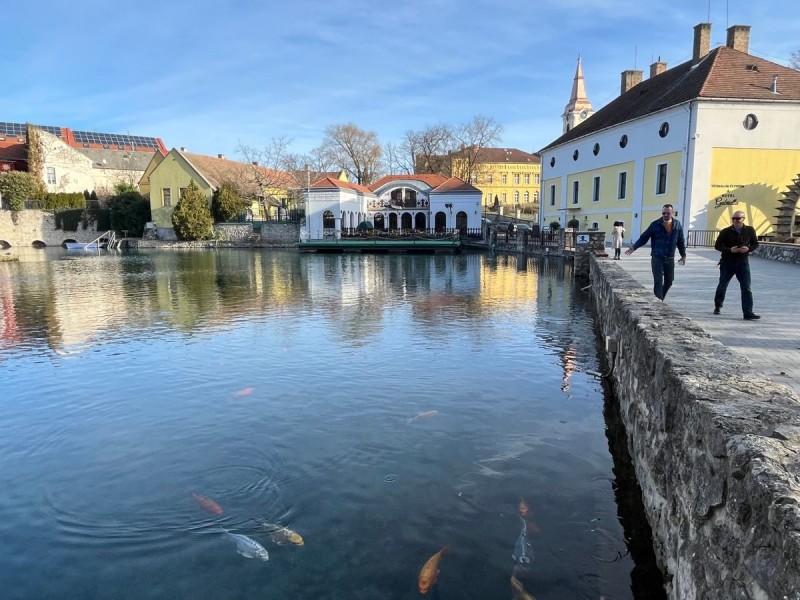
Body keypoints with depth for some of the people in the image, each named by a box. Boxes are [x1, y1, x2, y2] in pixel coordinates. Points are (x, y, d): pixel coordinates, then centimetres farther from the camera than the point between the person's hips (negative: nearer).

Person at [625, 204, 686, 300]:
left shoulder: (677, 225, 5)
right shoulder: (655, 224, -3)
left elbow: (681, 241, 14)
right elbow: (643, 238, -1)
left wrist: (683, 255, 17)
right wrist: (633, 247, -13)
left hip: (670, 259, 4)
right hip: (657, 258, -3)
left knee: (669, 281, 11)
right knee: (658, 281, -8)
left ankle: (660, 299, 31)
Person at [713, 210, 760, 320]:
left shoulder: (750, 231, 0)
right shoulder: (726, 232, -6)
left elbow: (755, 244, 10)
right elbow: (717, 246, -4)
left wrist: (748, 249, -12)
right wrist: (730, 250, -21)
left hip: (743, 262, 1)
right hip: (727, 262, -1)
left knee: (746, 288, -7)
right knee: (722, 286, 12)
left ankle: (748, 313, -7)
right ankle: (718, 306, 34)